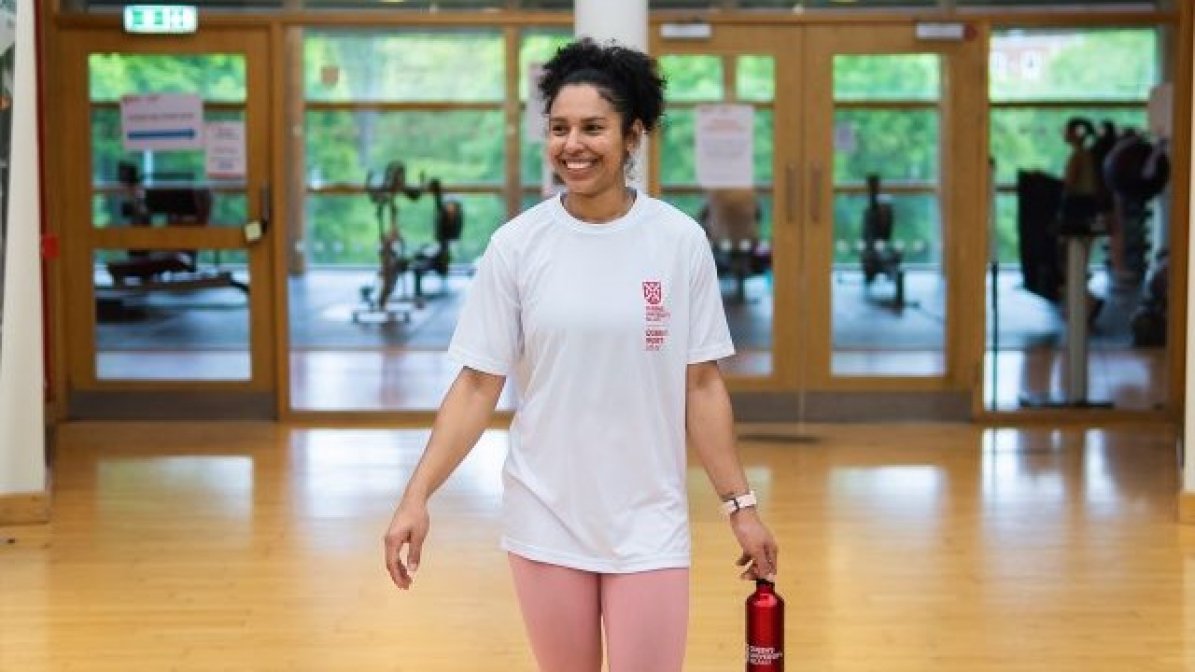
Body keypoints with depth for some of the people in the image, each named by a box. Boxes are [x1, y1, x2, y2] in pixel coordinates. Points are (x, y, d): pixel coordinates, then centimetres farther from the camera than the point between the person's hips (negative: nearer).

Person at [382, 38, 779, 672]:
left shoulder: (680, 240, -3)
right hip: (543, 521, 1)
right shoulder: (516, 245, -4)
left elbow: (702, 384, 2)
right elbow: (477, 385, -2)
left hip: (649, 525, 0)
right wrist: (417, 495, -10)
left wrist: (740, 504, 1)